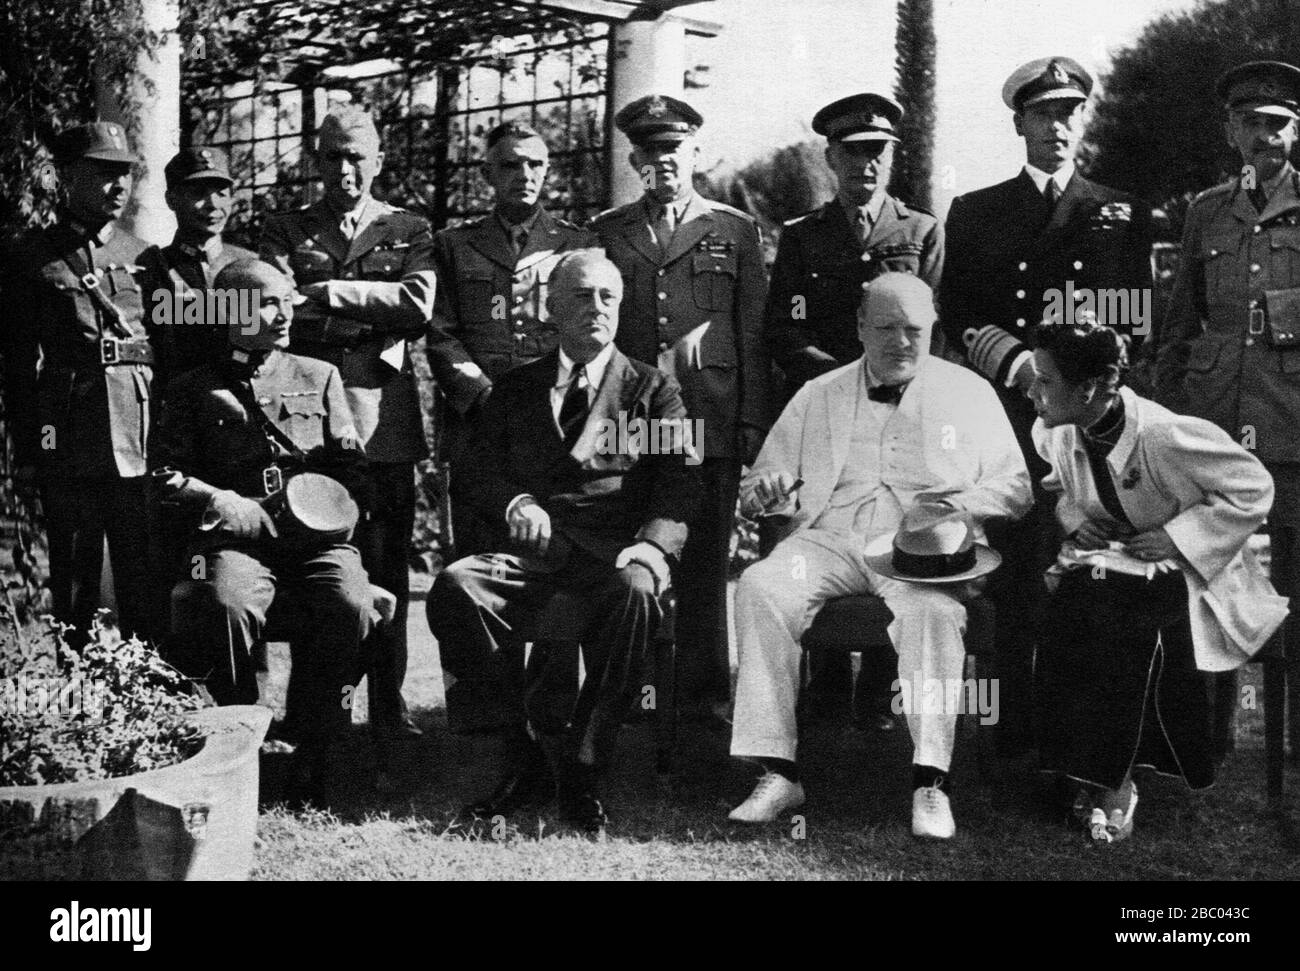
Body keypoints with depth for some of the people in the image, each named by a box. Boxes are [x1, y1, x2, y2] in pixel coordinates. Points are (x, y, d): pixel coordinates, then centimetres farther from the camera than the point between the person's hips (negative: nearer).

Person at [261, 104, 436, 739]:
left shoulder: (410, 231, 14)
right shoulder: (286, 230, 15)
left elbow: (418, 306, -4)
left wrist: (328, 292, -6)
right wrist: (373, 317, -8)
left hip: (383, 420, 0)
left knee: (386, 568, 0)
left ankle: (388, 707, 7)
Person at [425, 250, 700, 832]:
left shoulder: (652, 390, 18)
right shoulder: (515, 389, 25)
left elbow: (678, 482, 4)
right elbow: (478, 475, 14)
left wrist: (654, 544, -17)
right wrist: (515, 502, -10)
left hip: (613, 554, -2)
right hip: (531, 550, 2)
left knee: (634, 592, -38)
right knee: (453, 587, -29)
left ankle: (582, 772, -26)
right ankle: (534, 737, -18)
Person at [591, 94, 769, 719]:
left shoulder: (735, 231, 12)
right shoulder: (606, 233, 15)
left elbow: (754, 335, 9)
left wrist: (753, 425, 1)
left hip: (711, 426, -1)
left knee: (704, 567, 0)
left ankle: (706, 695, 7)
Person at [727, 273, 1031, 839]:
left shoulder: (969, 393, 15)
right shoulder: (818, 396, 20)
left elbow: (1015, 486, 10)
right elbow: (759, 487, 19)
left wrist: (961, 505, -11)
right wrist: (768, 493, -7)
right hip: (830, 538, 2)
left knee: (933, 609, -37)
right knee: (760, 587, -29)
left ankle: (930, 782, -36)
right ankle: (778, 771, -28)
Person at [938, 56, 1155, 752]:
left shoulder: (1123, 216, 15)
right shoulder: (973, 214, 14)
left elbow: (1137, 322, 11)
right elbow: (957, 317, 8)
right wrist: (1018, 364, -7)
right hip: (1006, 417, 0)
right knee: (1014, 570, -5)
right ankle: (1018, 728, 2)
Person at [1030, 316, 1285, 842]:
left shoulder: (1165, 435, -24)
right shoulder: (1055, 433, -5)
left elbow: (1253, 488, -15)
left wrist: (1179, 537, -19)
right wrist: (1071, 516, -2)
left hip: (1178, 575, -5)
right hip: (1101, 559, 5)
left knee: (1130, 627, -31)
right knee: (1063, 618, -23)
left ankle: (1113, 780, -11)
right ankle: (1096, 773, -9)